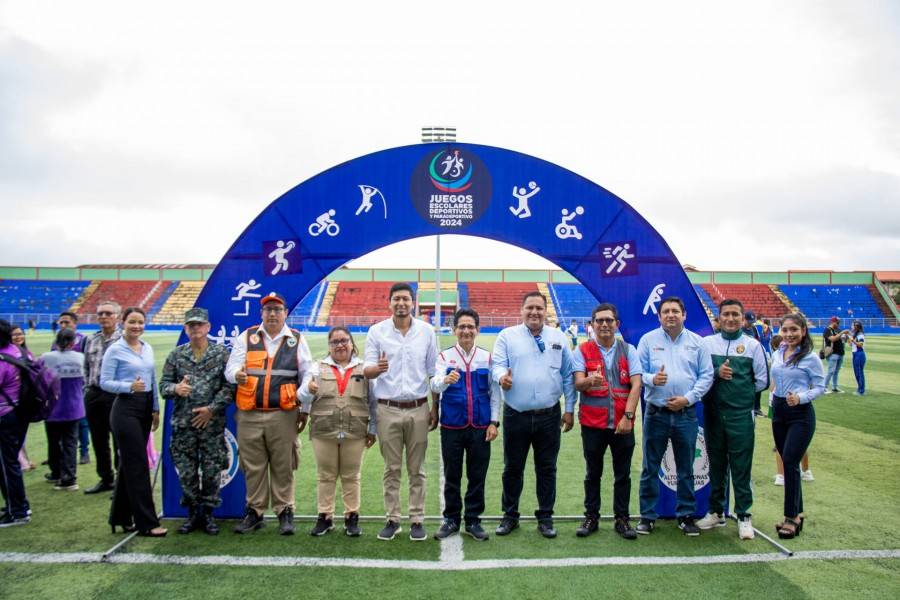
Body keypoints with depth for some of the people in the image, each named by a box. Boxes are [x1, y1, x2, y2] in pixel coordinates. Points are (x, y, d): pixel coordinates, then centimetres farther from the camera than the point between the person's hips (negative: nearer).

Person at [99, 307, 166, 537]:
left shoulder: (148, 348, 12)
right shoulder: (115, 350, -7)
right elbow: (105, 382, -10)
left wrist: (156, 409, 13)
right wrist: (129, 386, -25)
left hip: (145, 408, 7)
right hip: (125, 408, -7)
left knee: (129, 464, 14)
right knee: (138, 466, -6)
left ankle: (120, 517, 25)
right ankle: (147, 523, -1)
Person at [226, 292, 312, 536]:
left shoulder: (297, 340, 9)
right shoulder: (246, 338, 11)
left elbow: (307, 376, 11)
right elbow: (230, 368, 4)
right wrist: (237, 375, -21)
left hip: (283, 415, -1)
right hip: (249, 415, 1)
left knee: (283, 467, 2)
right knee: (253, 467, 6)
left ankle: (284, 512, 14)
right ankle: (255, 512, 20)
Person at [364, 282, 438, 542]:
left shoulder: (427, 331, 3)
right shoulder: (377, 331, 1)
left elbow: (433, 373, 7)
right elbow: (366, 371, -3)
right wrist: (377, 368, -27)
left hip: (418, 409, 1)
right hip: (388, 410, 0)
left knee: (416, 469, 6)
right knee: (391, 468, 6)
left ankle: (417, 520, 16)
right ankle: (392, 519, 18)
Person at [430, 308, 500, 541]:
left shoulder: (486, 357, 3)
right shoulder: (445, 356, -1)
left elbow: (494, 391, 6)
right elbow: (435, 385, -16)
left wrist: (494, 422, -1)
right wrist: (446, 380, -39)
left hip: (480, 426, 1)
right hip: (451, 426, -1)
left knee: (477, 476, 8)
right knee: (451, 476, 10)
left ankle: (473, 520, 23)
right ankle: (451, 519, 25)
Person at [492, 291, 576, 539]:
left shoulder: (559, 338, 7)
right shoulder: (507, 336, 2)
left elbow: (568, 376, 9)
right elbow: (497, 365, -6)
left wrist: (570, 410, 5)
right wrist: (502, 377, -30)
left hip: (549, 416, 1)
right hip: (516, 415, -1)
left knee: (547, 469, 10)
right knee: (512, 468, 10)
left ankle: (545, 518, 24)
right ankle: (510, 516, 25)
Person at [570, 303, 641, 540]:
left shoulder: (628, 350, 5)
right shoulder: (583, 351, 2)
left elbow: (636, 384, -3)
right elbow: (578, 383, -11)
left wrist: (628, 416, -14)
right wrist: (589, 381, -35)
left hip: (622, 423, 1)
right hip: (593, 423, -1)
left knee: (623, 474, 8)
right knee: (593, 474, 10)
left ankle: (622, 519, 19)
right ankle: (591, 517, 21)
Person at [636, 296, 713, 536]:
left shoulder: (697, 342, 5)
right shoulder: (648, 340, 2)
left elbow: (706, 376, 3)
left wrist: (687, 399, -9)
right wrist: (652, 379, -20)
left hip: (686, 414, 1)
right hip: (656, 414, -1)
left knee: (686, 469, 10)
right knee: (650, 468, 5)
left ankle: (685, 515, 24)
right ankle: (647, 516, 17)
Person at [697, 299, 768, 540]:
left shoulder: (753, 345, 3)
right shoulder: (707, 343, 6)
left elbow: (762, 381, 6)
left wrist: (741, 392, 2)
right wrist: (717, 373, -15)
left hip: (741, 414, -2)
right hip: (713, 412, 2)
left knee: (741, 466, 1)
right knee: (716, 464, 12)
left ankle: (743, 516, 11)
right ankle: (716, 511, 24)